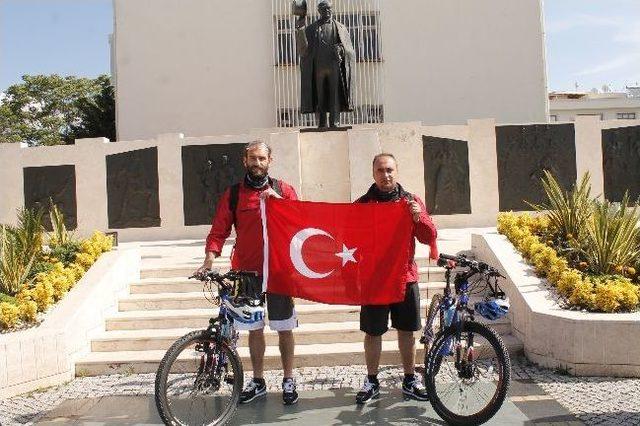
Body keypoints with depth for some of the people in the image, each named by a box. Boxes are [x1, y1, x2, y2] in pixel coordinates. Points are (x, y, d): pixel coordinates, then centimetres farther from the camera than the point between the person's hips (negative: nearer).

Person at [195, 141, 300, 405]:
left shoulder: (284, 190, 3)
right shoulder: (233, 194, 5)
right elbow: (219, 230, 0)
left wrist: (277, 199, -17)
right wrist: (210, 259, -14)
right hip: (247, 272, 1)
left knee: (284, 328, 7)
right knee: (254, 329, 12)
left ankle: (288, 381, 23)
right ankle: (258, 382, 27)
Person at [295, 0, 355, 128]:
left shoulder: (341, 28, 16)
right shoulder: (311, 29, 15)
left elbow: (350, 50, 12)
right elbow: (302, 49, 3)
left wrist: (341, 49, -11)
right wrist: (300, 29, -8)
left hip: (334, 67, 0)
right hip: (318, 68, 0)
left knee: (335, 97, -7)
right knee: (319, 97, -2)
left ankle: (335, 123, -5)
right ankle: (321, 125, 2)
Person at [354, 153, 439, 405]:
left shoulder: (411, 201, 4)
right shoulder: (362, 204, 0)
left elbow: (429, 237, 0)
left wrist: (419, 217, -18)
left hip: (405, 277, 2)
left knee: (407, 330, 11)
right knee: (372, 332, 6)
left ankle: (410, 381, 26)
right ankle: (372, 382, 22)